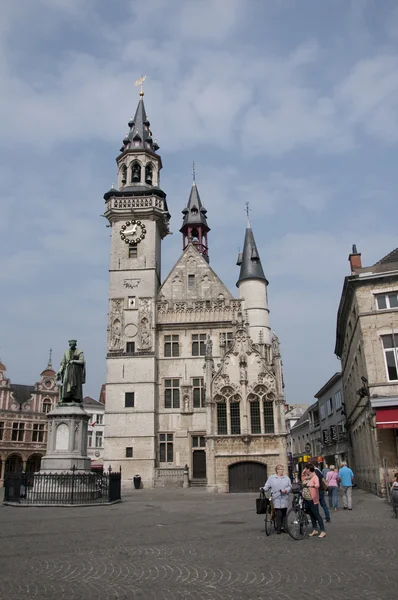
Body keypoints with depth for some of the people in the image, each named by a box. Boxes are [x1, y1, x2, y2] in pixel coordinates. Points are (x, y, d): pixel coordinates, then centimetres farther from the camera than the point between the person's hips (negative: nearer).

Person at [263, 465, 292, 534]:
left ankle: (283, 527, 15)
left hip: (284, 499, 3)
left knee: (284, 514, 4)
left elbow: (290, 486, 8)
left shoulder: (286, 478, 13)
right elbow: (267, 486, 5)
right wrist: (263, 489, -14)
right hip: (276, 499, -3)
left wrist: (286, 490, -10)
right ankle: (278, 528, 1)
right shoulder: (271, 478, 7)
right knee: (278, 514, -8)